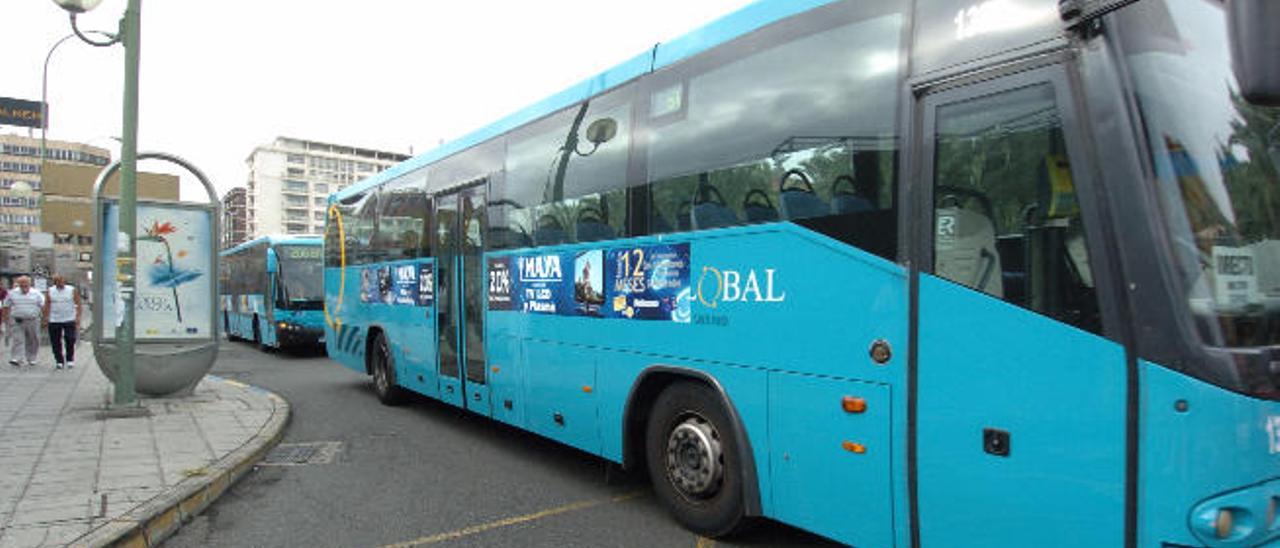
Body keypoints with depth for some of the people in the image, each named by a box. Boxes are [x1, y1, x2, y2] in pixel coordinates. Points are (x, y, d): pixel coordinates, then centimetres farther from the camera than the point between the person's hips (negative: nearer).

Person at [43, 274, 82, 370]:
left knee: (70, 341, -3)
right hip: (54, 321, 2)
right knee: (56, 343, 4)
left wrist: (78, 317, -6)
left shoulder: (72, 290, 1)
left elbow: (78, 304, 1)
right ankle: (59, 361, 12)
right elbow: (47, 305, 9)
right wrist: (46, 318, 3)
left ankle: (70, 360, 10)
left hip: (69, 320, -2)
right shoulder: (50, 291, 6)